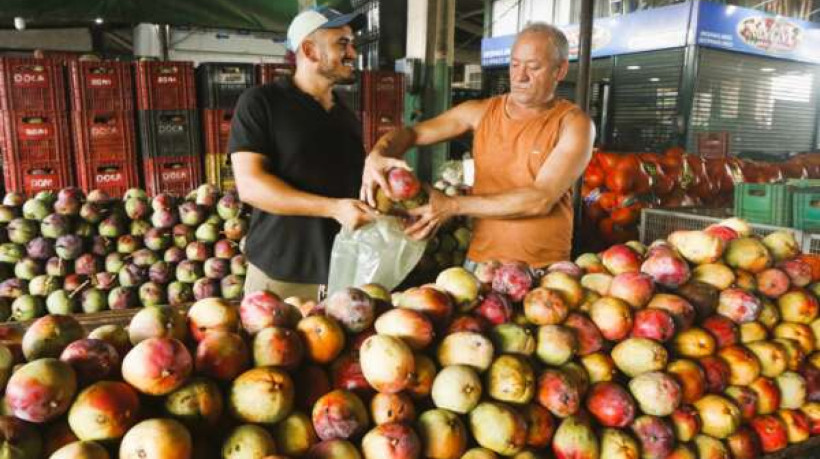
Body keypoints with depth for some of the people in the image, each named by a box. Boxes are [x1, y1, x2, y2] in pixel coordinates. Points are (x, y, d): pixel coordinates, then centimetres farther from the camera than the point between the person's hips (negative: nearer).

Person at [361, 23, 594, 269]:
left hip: (544, 269, -3)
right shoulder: (481, 112, 2)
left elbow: (540, 199, -19)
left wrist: (453, 206, -21)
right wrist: (376, 155, -19)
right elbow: (410, 132, 4)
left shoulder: (574, 124, -9)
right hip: (480, 260, 3)